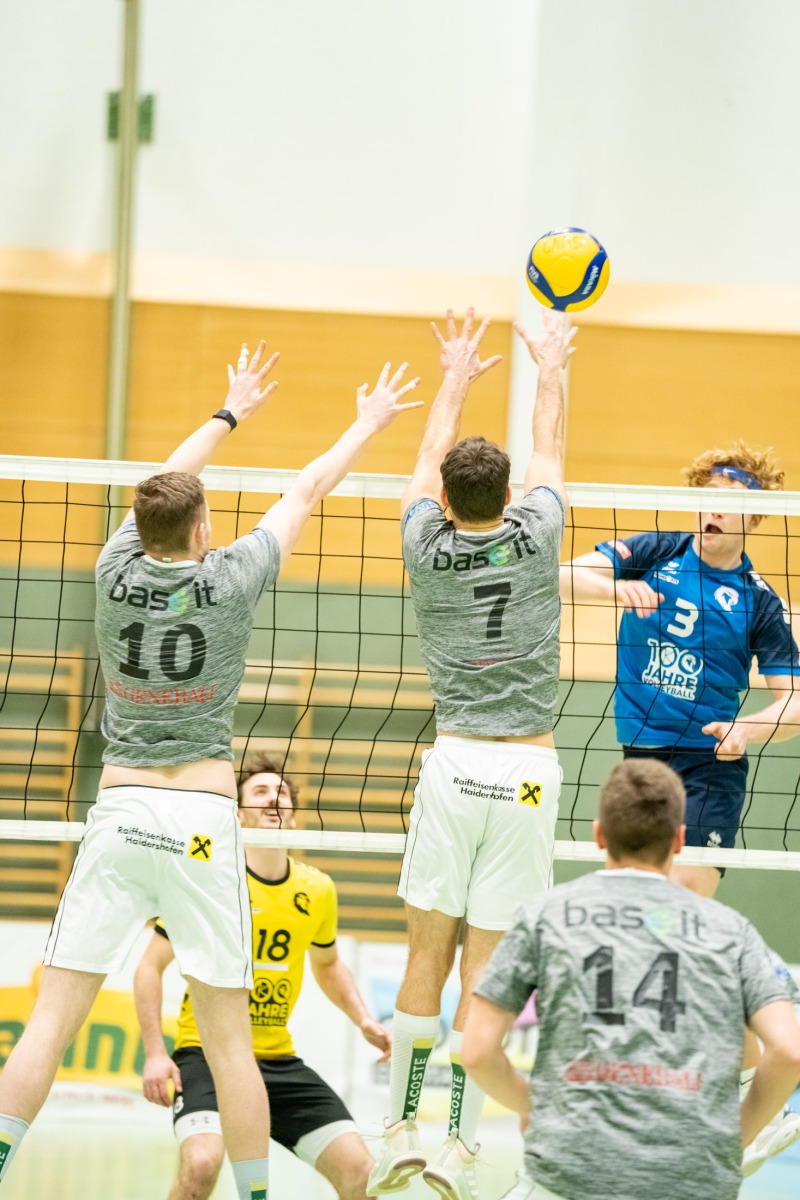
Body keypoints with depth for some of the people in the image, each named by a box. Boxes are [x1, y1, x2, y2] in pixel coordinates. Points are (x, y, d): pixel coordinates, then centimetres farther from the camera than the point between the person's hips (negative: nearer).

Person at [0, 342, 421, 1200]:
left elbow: (164, 486, 21)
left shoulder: (118, 572, 2)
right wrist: (370, 423, 26)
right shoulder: (228, 580, -5)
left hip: (118, 810, 2)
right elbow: (306, 492, 10)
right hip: (202, 817, -2)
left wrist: (232, 413, 36)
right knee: (229, 1040, 2)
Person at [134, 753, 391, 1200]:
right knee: (202, 1164, -32)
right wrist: (155, 1054, -14)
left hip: (279, 1059, 5)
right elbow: (151, 967, -3)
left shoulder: (318, 890, 5)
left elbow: (328, 965, 25)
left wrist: (363, 1020, 8)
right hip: (207, 1052, -5)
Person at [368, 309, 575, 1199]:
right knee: (485, 965, 0)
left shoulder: (428, 547, -1)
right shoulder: (533, 537, -4)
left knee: (427, 954, 7)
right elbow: (549, 455, 17)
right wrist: (550, 373, 32)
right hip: (527, 770, -1)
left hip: (453, 765, 1)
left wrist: (458, 376, 33)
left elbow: (429, 459, 19)